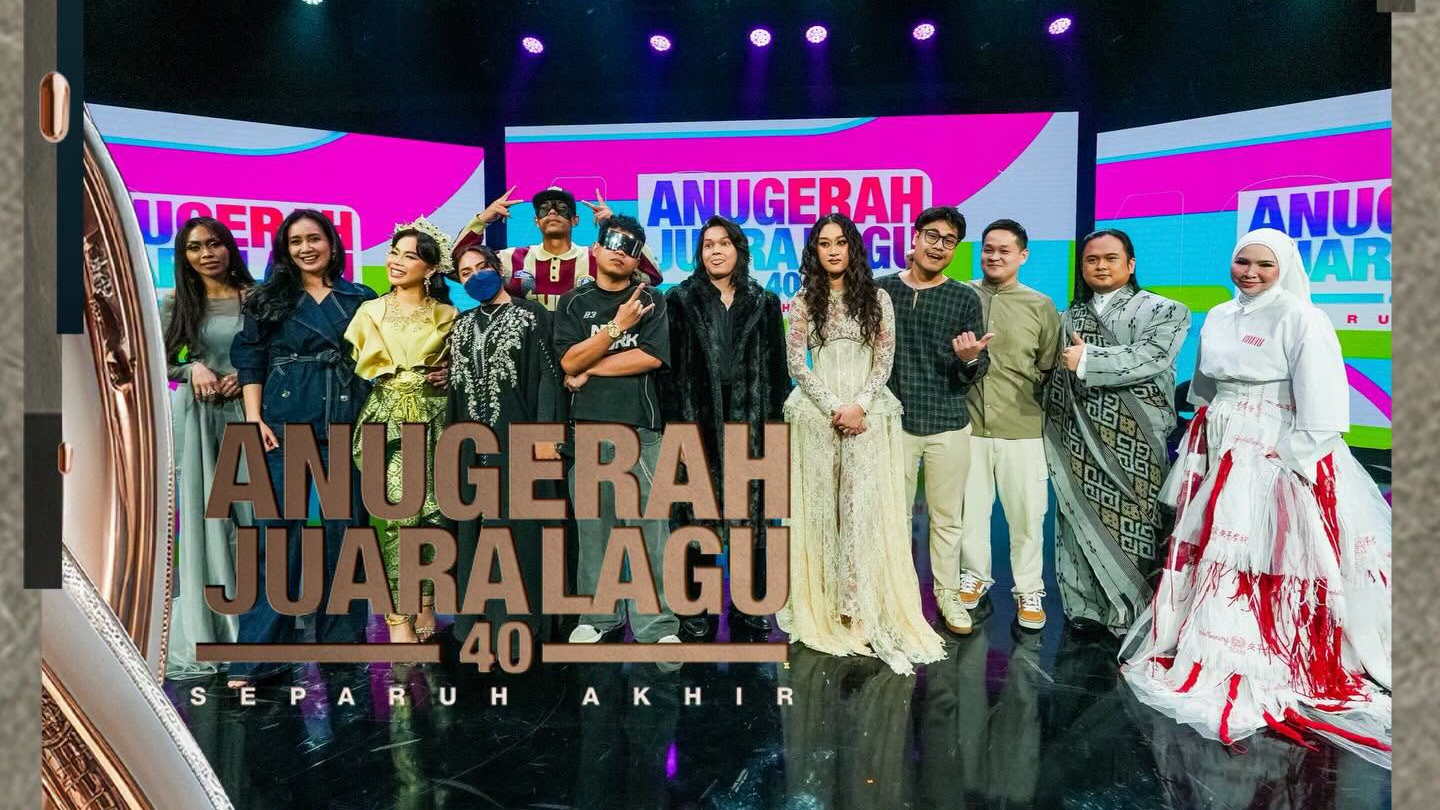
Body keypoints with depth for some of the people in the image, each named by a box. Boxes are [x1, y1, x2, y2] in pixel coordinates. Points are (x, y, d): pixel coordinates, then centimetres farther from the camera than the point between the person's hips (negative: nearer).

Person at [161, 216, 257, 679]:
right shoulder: (174, 305, 9)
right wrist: (193, 368, -8)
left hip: (246, 412, -1)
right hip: (196, 416, 2)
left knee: (253, 513, -3)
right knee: (201, 516, 2)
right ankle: (205, 633, 10)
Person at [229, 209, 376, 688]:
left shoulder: (361, 300, 10)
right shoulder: (269, 299, 10)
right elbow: (250, 361, 5)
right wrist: (254, 420, -5)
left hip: (345, 426, 1)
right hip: (283, 426, 0)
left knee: (343, 529, 5)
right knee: (277, 531, -3)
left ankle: (341, 637, 18)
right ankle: (257, 652, 3)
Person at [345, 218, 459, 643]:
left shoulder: (447, 315, 9)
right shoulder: (370, 311, 9)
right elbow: (355, 365, 5)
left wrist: (446, 375, 0)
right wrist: (401, 378, -4)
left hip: (435, 419, 1)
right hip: (389, 419, -1)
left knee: (435, 512, -1)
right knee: (401, 514, -10)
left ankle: (424, 604, 19)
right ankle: (399, 617, 1)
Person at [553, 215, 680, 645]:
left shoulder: (652, 301, 9)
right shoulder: (573, 303, 12)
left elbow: (652, 357, -7)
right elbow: (569, 361, -2)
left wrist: (590, 369, -3)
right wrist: (617, 326, -9)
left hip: (640, 426, -1)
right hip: (588, 427, 1)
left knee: (649, 526, -3)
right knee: (593, 525, 6)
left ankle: (656, 624, 3)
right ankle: (598, 615, 19)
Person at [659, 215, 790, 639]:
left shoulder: (763, 303, 9)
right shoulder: (680, 301, 3)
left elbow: (776, 368, 9)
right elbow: (669, 367, -1)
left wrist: (776, 422, 3)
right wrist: (674, 424, -7)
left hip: (749, 424, 2)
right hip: (697, 424, -2)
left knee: (750, 514, 6)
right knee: (698, 514, 3)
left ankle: (747, 607, 19)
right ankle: (696, 607, 16)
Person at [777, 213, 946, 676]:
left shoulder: (877, 299, 8)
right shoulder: (804, 302, 7)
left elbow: (885, 360, 3)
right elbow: (796, 363, -1)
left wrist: (859, 405, -12)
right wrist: (832, 408, -10)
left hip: (867, 413, 0)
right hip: (817, 413, 1)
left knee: (864, 504, -6)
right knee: (820, 505, 3)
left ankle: (860, 606, -1)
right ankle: (822, 606, 13)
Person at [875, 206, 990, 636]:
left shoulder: (965, 299, 2)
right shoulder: (882, 290, 1)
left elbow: (977, 373, 3)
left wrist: (971, 359, -18)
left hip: (949, 424, 0)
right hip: (894, 422, 0)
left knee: (947, 517, 10)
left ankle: (948, 595, 26)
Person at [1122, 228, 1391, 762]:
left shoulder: (1301, 320, -10)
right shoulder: (1219, 318, 11)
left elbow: (1321, 406, -15)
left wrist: (1291, 462, -17)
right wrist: (1198, 447, 13)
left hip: (1275, 462, -6)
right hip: (1218, 458, 7)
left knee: (1264, 560, -2)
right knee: (1211, 554, 11)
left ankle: (1264, 668, 11)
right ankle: (1208, 651, 26)